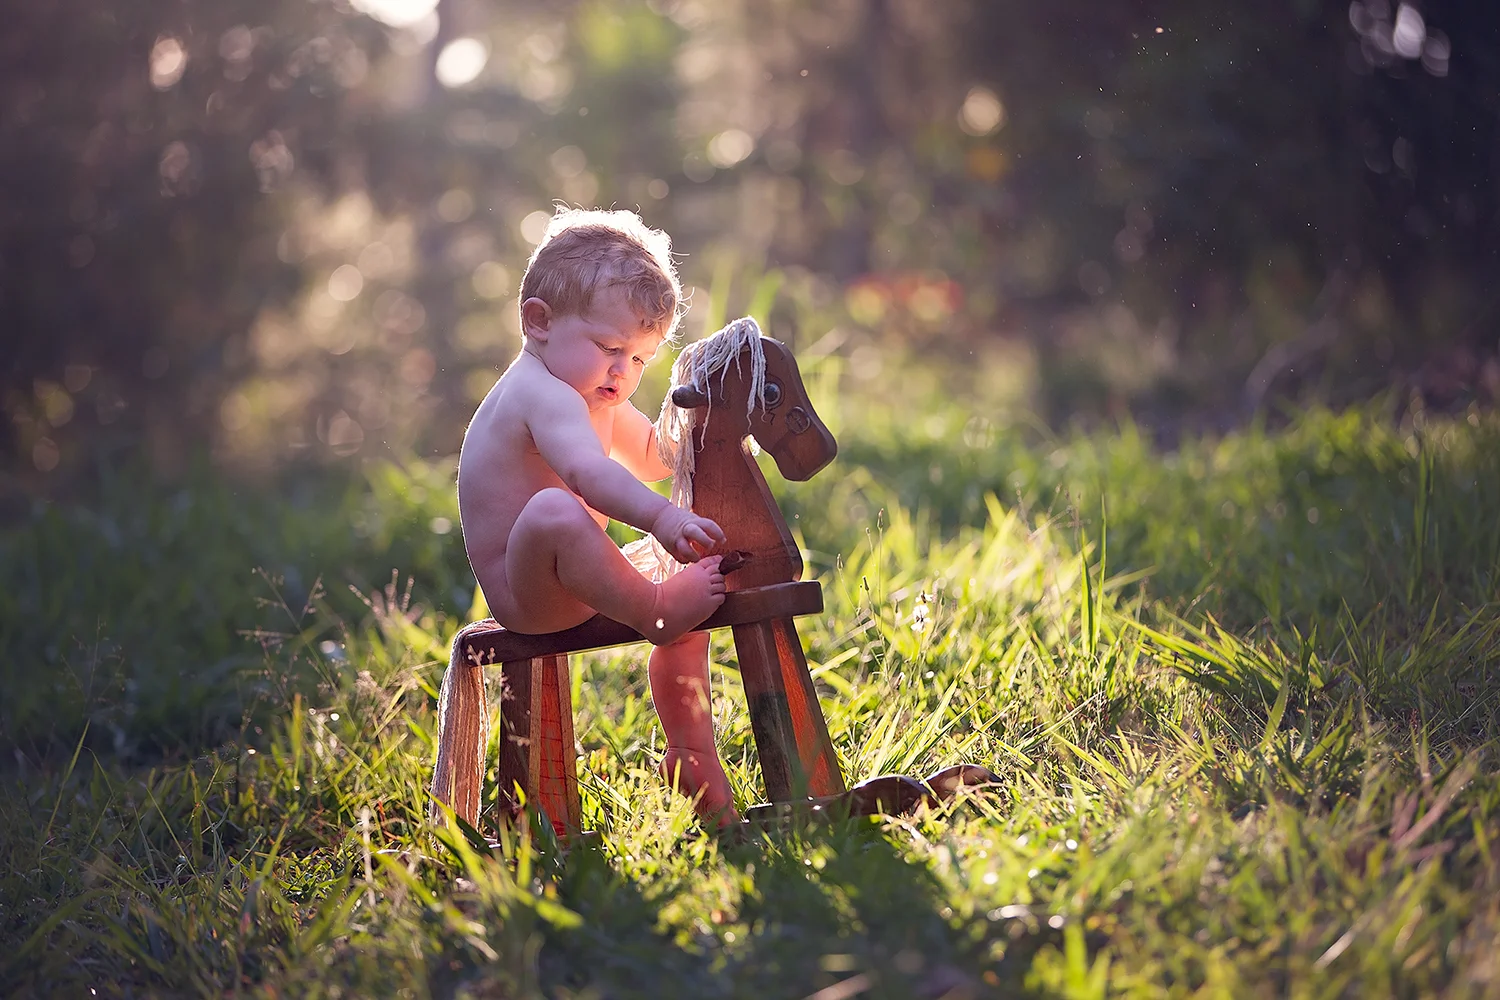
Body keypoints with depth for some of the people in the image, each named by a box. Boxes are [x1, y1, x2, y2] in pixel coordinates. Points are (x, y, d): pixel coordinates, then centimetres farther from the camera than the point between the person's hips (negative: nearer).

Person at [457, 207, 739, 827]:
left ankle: (691, 754, 20)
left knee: (693, 597, 14)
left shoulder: (599, 402, 14)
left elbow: (652, 460, 27)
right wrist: (661, 518, -54)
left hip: (566, 586, 11)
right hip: (520, 589, -11)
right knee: (554, 511, -39)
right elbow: (589, 474, -39)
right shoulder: (541, 392, -20)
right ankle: (653, 609, -26)